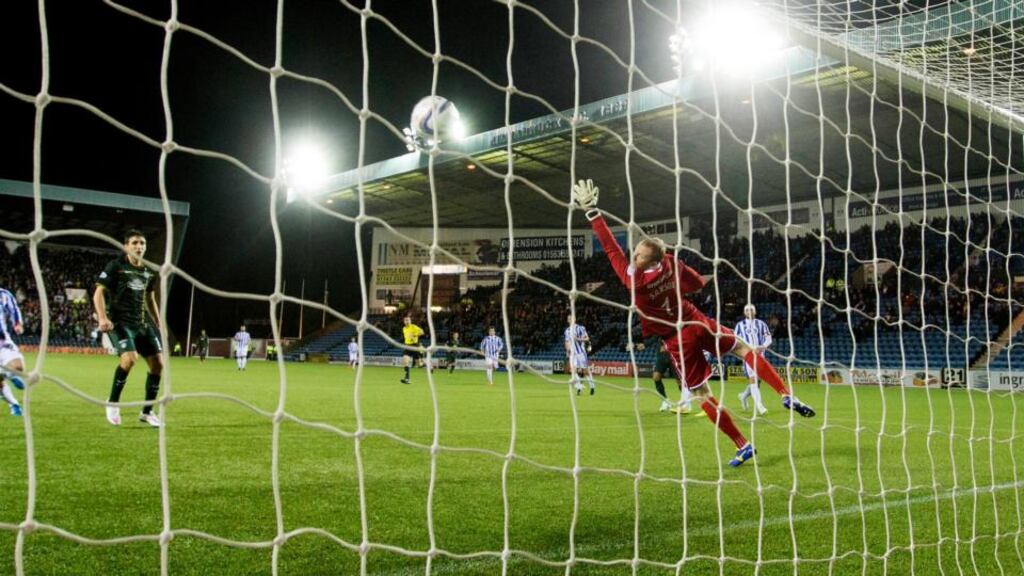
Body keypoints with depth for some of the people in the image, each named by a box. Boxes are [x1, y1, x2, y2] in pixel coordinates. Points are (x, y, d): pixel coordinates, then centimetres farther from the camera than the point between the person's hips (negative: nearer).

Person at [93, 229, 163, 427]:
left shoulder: (149, 271, 12)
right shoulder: (116, 266, -5)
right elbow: (99, 293, -8)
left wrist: (159, 324, 19)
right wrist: (103, 318, -22)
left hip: (142, 323, 6)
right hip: (120, 322, -6)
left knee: (158, 363, -2)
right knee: (130, 357, -28)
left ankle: (147, 412, 12)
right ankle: (112, 403, -6)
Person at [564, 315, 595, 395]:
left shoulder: (580, 328, -4)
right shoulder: (567, 330, 13)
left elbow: (587, 338, -5)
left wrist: (578, 339, -20)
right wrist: (567, 351, 9)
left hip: (581, 352, -4)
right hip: (572, 353, 4)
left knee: (585, 370, 0)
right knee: (573, 370, -10)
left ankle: (592, 386, 15)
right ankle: (578, 387, -7)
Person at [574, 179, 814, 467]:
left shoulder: (634, 281, -26)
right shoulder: (671, 264, -11)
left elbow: (610, 246, -23)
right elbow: (698, 282, 7)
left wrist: (591, 210, -21)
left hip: (679, 341, -5)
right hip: (698, 323, 5)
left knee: (702, 395, 6)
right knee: (743, 348, 23)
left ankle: (742, 446, 10)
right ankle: (787, 396, 13)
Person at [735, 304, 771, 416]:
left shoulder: (761, 323, 10)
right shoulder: (740, 325, 7)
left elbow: (768, 337, 6)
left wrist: (763, 346, -14)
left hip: (759, 354, 3)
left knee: (756, 380, 8)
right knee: (753, 379, -17)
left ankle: (744, 395, 37)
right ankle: (759, 406, -20)